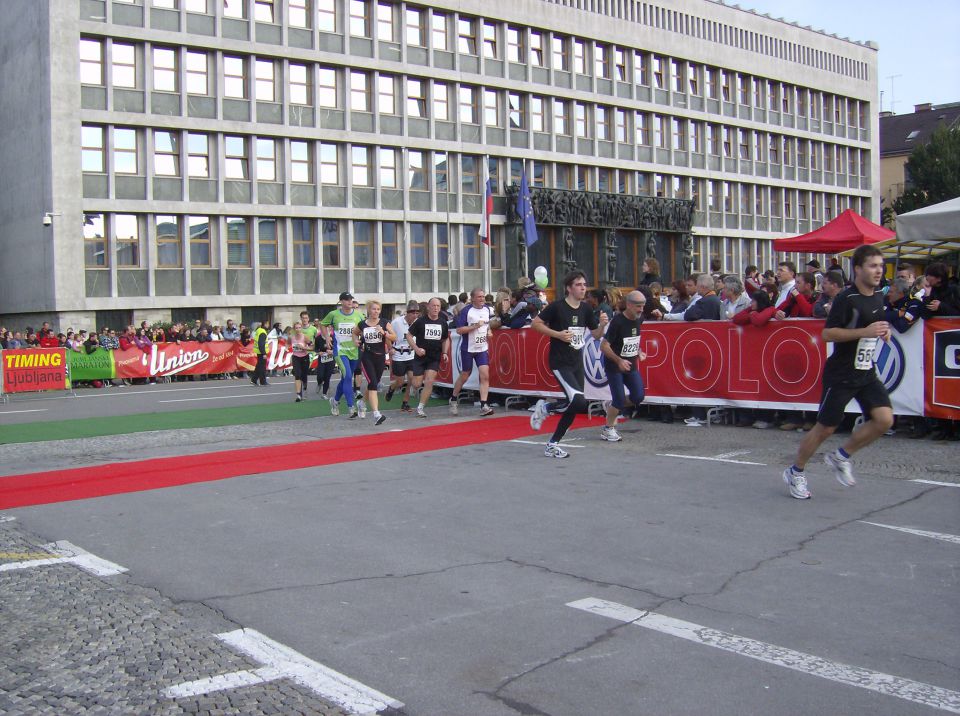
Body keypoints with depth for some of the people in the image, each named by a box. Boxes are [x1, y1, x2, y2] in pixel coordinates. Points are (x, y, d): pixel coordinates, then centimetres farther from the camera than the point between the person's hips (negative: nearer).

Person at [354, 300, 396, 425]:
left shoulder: (384, 322, 0)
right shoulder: (362, 324, 1)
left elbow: (394, 337, -4)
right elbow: (355, 333, 22)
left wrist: (384, 333, -19)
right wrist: (356, 340, 2)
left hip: (380, 357, 2)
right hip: (367, 357, -2)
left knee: (373, 384, 15)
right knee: (372, 383, -17)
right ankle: (376, 414, -24)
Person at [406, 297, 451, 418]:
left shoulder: (443, 323, 4)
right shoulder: (420, 321, -7)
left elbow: (446, 339, 18)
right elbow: (409, 335, -3)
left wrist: (445, 352, 4)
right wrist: (416, 348, -15)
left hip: (435, 358, 2)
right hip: (420, 357, -2)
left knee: (429, 382, -11)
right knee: (417, 384, -1)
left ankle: (420, 408, -1)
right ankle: (422, 383, 38)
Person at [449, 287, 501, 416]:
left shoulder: (487, 309, 5)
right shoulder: (466, 311, -13)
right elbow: (459, 330, -17)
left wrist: (489, 330, 6)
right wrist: (474, 326, -24)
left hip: (482, 348, 4)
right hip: (468, 348, -4)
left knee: (485, 375, -10)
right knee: (464, 375, 9)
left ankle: (484, 405, -11)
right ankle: (454, 399, 33)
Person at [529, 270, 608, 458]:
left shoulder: (585, 309, 7)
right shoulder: (557, 307, -12)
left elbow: (596, 334, 14)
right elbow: (535, 324, -9)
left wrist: (602, 324, -7)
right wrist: (558, 334, -18)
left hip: (577, 363, 7)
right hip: (560, 363, -7)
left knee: (573, 406, 7)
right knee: (579, 402, -20)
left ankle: (552, 445, 20)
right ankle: (545, 408, 6)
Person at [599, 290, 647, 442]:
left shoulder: (639, 319, 0)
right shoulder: (617, 321, -21)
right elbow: (604, 346, -21)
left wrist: (639, 352, 6)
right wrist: (619, 361, -28)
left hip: (630, 365, 7)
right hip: (614, 365, -7)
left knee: (638, 397, -2)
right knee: (620, 400, -9)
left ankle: (612, 407, 24)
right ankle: (608, 429, 12)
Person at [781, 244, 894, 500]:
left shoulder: (878, 296, 8)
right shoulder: (846, 298, -16)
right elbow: (828, 334, -20)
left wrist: (883, 331, 5)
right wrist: (865, 332, -26)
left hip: (866, 373, 7)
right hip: (840, 375, -7)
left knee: (884, 419, -9)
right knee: (825, 428, 1)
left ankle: (841, 456, 12)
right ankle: (795, 472, 22)